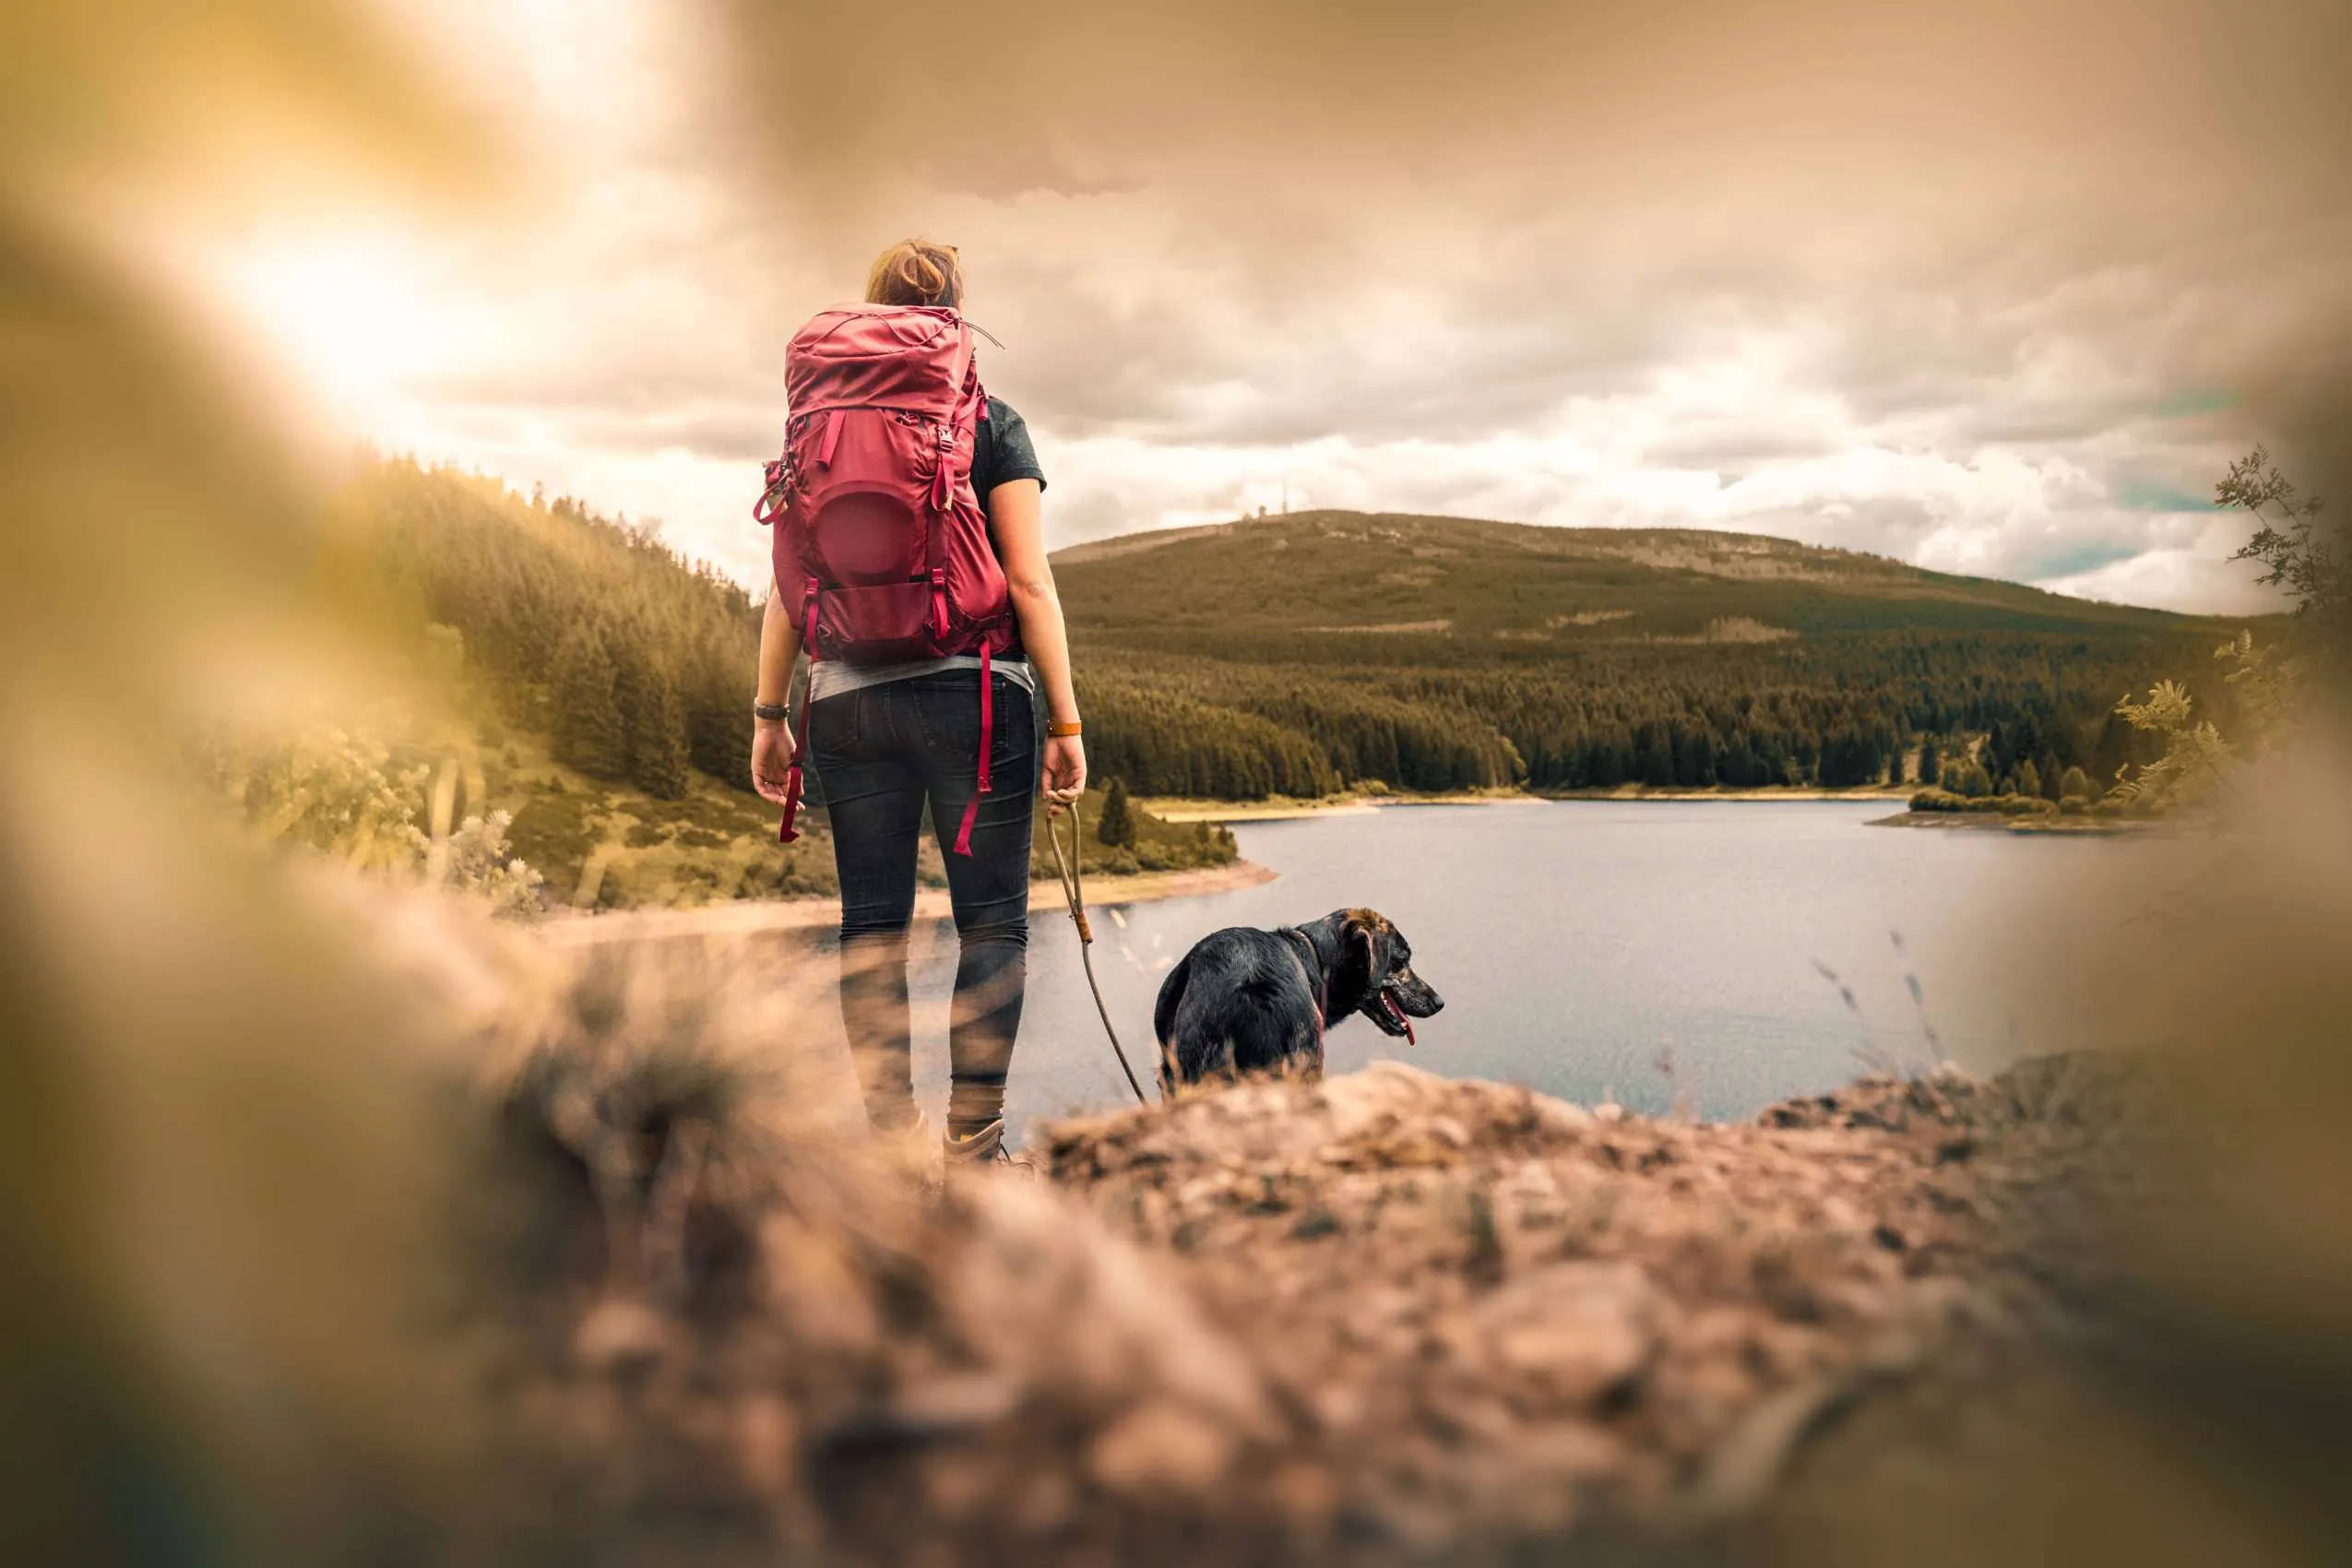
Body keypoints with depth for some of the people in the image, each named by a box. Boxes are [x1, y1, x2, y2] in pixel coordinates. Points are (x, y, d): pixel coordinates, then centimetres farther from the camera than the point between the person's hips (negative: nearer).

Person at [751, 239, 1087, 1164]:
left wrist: (769, 716, 12)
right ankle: (974, 1137, 0)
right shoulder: (990, 425, 1)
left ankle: (891, 1137, 10)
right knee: (992, 920, 2)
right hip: (974, 689, -3)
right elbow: (1029, 581, -5)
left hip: (846, 699, 3)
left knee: (871, 924, 8)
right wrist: (1065, 720, -3)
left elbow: (788, 586, 7)